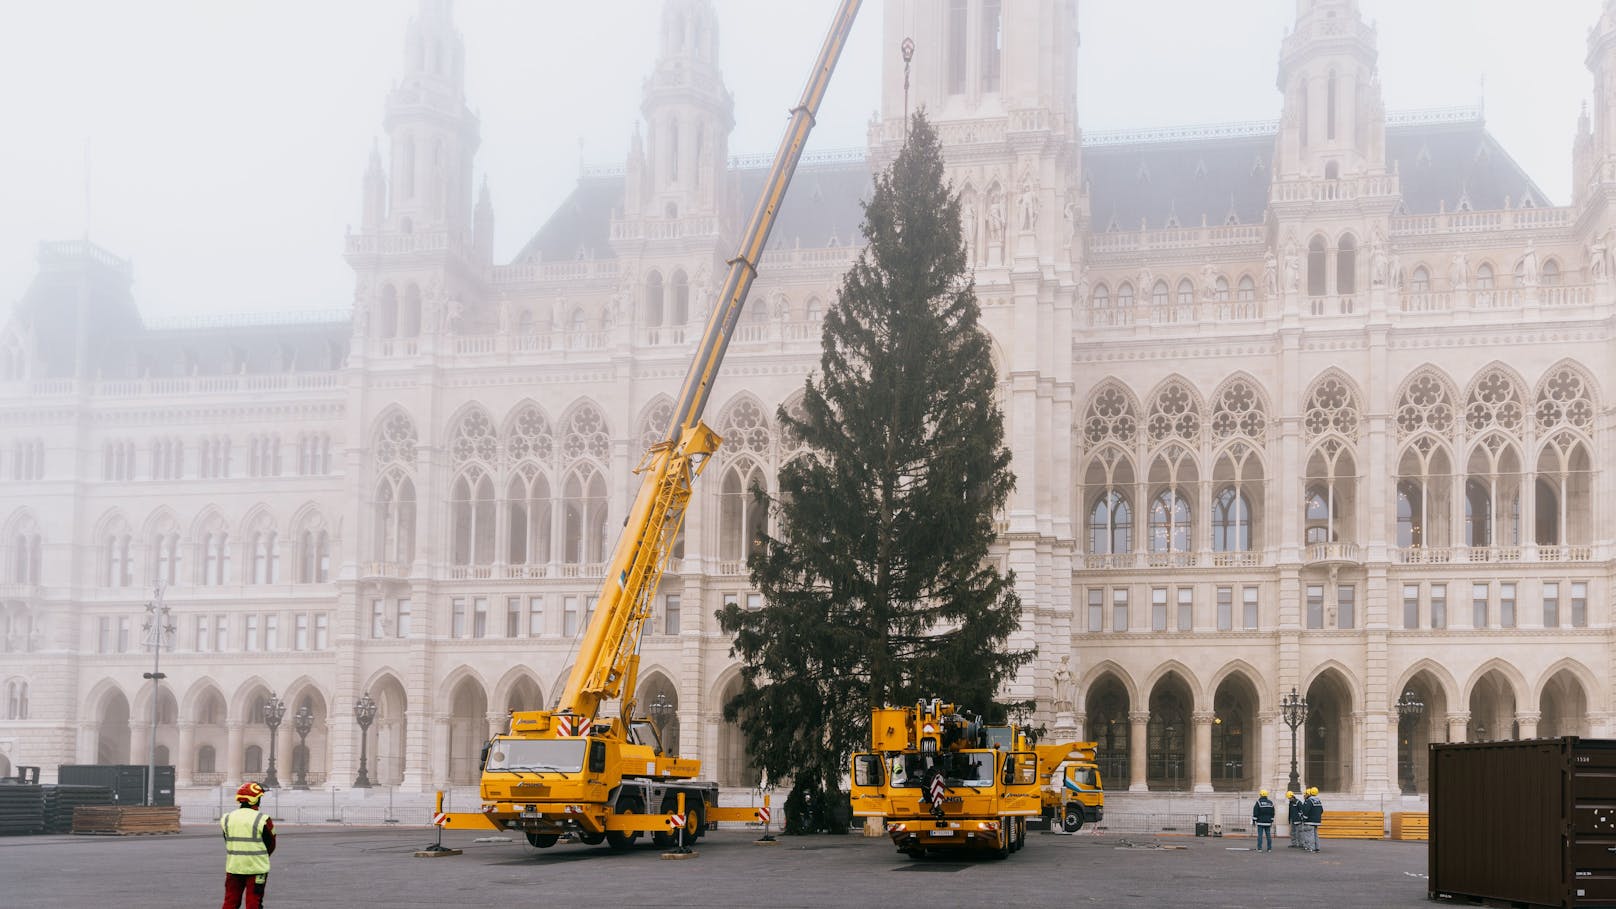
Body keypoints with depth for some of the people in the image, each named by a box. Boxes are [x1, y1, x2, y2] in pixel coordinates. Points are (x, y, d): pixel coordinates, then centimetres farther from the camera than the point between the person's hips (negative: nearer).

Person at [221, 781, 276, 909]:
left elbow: (228, 843, 9)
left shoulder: (227, 819, 1)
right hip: (256, 868, -4)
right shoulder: (262, 820, -12)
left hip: (233, 866, 4)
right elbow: (271, 845, -1)